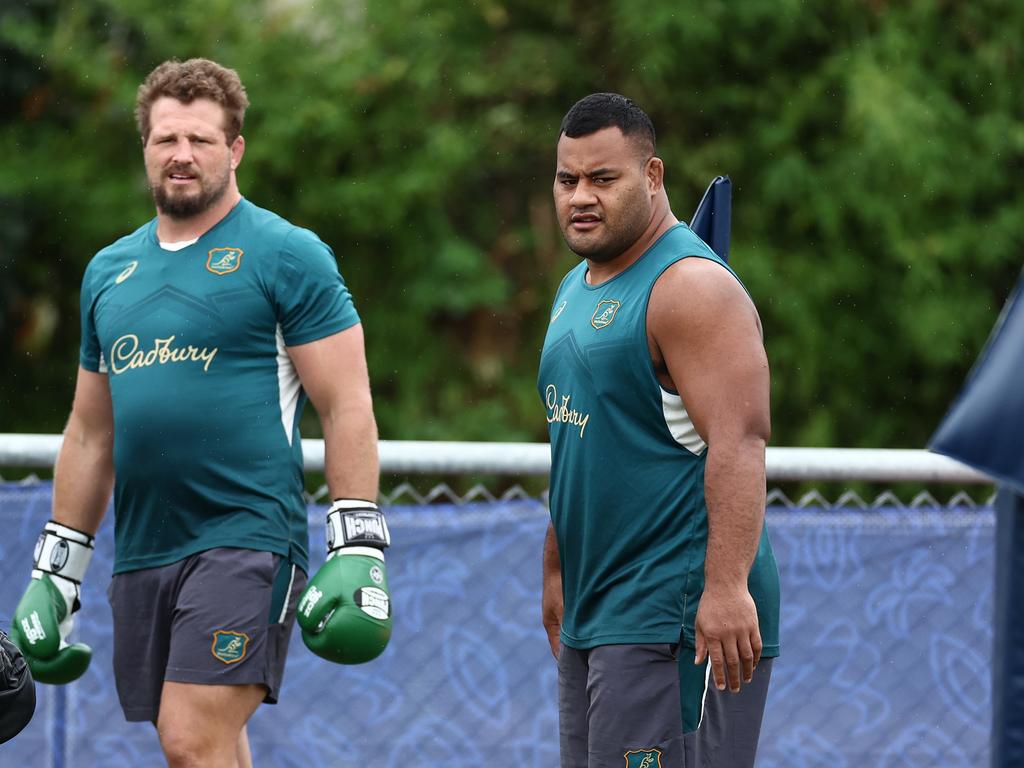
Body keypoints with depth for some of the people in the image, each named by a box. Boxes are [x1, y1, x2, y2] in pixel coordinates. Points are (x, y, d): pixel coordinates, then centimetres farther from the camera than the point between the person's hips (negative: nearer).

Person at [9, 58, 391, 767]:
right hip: (143, 551, 6)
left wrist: (358, 549, -13)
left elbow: (347, 406, -5)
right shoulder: (109, 271, 16)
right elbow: (90, 433, 22)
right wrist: (56, 570, 18)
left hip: (246, 540, -6)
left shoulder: (288, 256, -2)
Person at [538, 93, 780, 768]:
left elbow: (738, 442, -22)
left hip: (675, 618, -9)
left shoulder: (692, 287, -12)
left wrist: (726, 587, -30)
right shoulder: (576, 288, 19)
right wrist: (556, 573, 28)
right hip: (593, 617, 9)